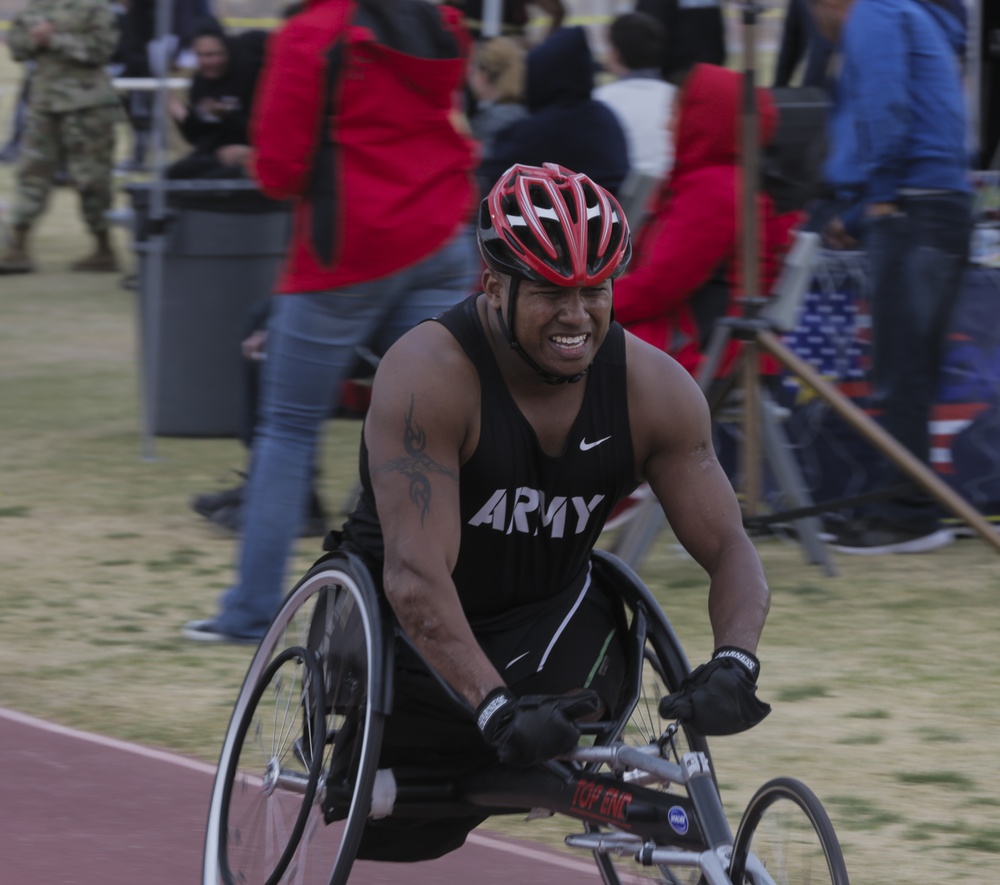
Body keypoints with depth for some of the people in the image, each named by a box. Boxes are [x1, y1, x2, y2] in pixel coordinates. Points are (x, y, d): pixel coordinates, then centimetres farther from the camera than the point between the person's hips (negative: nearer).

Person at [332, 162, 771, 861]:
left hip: (546, 615, 2)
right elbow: (416, 573, -33)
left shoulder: (656, 389, -10)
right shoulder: (428, 376, -25)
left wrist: (736, 663, -31)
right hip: (413, 622, -2)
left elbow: (730, 550, -9)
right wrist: (496, 708, -47)